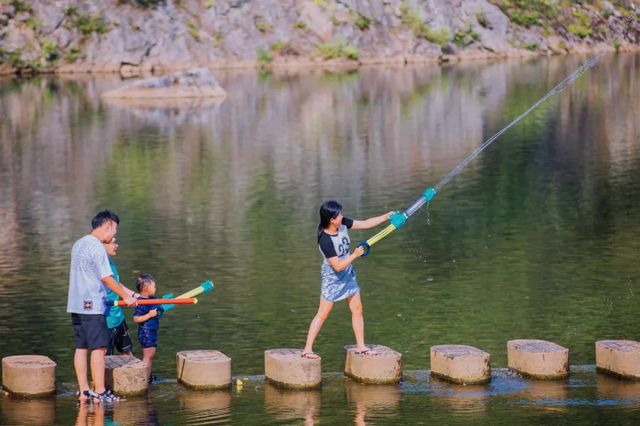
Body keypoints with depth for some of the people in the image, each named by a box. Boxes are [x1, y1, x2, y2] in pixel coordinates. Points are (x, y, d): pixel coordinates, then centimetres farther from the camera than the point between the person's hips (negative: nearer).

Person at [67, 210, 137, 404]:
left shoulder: (78, 244, 17)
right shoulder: (96, 247, -14)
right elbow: (106, 278, -14)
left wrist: (126, 291, 21)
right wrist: (125, 296, -1)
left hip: (76, 305, 9)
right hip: (92, 306, -9)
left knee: (81, 347, 9)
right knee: (98, 349, -4)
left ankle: (83, 391, 12)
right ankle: (99, 393, -3)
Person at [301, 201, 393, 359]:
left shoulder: (342, 224, -10)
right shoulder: (325, 241, -31)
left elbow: (365, 224, 2)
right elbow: (338, 266, -28)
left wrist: (386, 217, -2)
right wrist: (355, 255, -23)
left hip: (348, 273, 8)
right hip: (333, 277, -8)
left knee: (357, 309, 10)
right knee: (323, 314, -4)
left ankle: (360, 346, 19)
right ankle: (307, 349, 1)